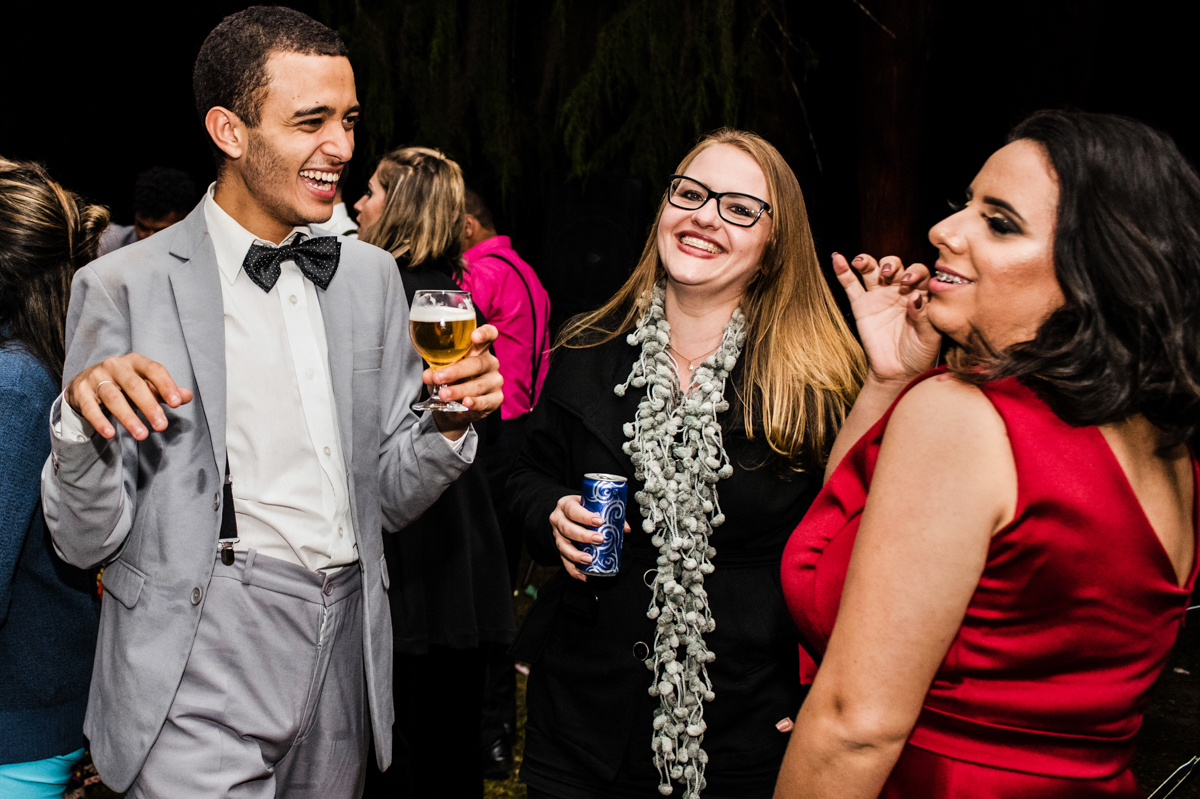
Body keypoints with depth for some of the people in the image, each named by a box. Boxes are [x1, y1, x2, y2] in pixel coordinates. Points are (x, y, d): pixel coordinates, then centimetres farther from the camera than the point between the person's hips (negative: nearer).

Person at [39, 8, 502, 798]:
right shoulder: (126, 286, -7)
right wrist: (83, 425, -24)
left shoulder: (370, 273, 7)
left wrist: (448, 423, -8)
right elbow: (87, 540, -5)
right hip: (201, 665, -4)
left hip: (346, 645, 5)